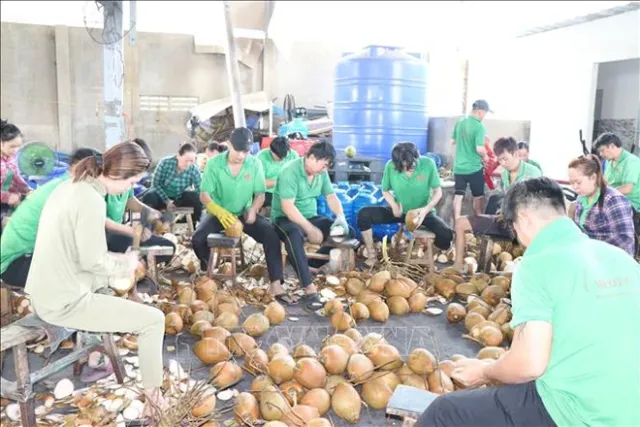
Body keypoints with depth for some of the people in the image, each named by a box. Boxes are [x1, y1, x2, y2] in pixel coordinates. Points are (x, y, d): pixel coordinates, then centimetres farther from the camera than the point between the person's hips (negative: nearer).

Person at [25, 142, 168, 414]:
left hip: (45, 293, 10)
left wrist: (118, 261, 9)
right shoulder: (92, 200, -23)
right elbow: (93, 261, -21)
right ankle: (152, 389, 13)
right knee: (154, 319, -6)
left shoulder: (70, 186, 6)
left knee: (111, 279, 33)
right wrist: (125, 263, -3)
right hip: (64, 303, -10)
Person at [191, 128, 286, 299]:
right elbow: (204, 195, -14)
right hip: (219, 213, -1)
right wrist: (220, 212, -33)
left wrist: (253, 210, -24)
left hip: (244, 213, 1)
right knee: (198, 239, -26)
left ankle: (276, 284, -23)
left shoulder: (255, 164, -5)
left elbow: (260, 194, -2)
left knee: (271, 235, -24)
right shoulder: (214, 164, -11)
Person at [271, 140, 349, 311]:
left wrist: (341, 216, -14)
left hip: (310, 217, 7)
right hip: (285, 218, -7)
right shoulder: (290, 171, -21)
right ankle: (309, 289, -41)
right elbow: (288, 207, -27)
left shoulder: (322, 172, 0)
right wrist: (310, 229, -31)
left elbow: (331, 196, 6)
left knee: (344, 231, -9)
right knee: (295, 235, -40)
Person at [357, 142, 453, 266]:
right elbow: (385, 191, 0)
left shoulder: (428, 164, -18)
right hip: (399, 211, 1)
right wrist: (394, 205, -20)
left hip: (422, 213, -1)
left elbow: (438, 192, -9)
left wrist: (426, 209, -27)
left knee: (446, 235, -28)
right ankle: (371, 254, -4)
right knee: (364, 214, -20)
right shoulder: (390, 166, -15)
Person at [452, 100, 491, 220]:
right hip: (474, 168, -5)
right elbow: (479, 149, -21)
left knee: (458, 196, 7)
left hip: (459, 167, 5)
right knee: (478, 196, 11)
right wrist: (485, 157, -2)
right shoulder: (479, 126, -16)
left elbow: (453, 141, 14)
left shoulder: (460, 122, 3)